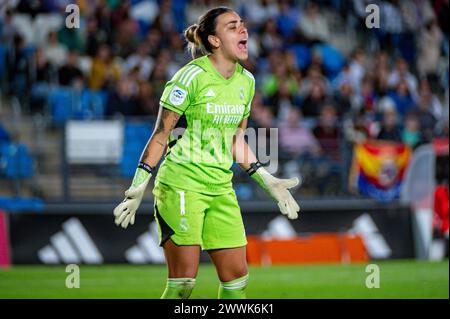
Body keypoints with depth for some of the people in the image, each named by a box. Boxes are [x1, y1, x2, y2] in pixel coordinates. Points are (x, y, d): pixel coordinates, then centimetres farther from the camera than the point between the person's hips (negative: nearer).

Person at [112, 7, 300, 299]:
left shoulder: (246, 81, 9)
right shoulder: (192, 76, -11)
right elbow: (161, 135, -7)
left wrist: (268, 182, 17)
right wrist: (138, 187, -12)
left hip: (221, 188, 7)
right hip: (181, 185, -7)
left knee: (237, 275, 3)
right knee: (183, 281, -8)